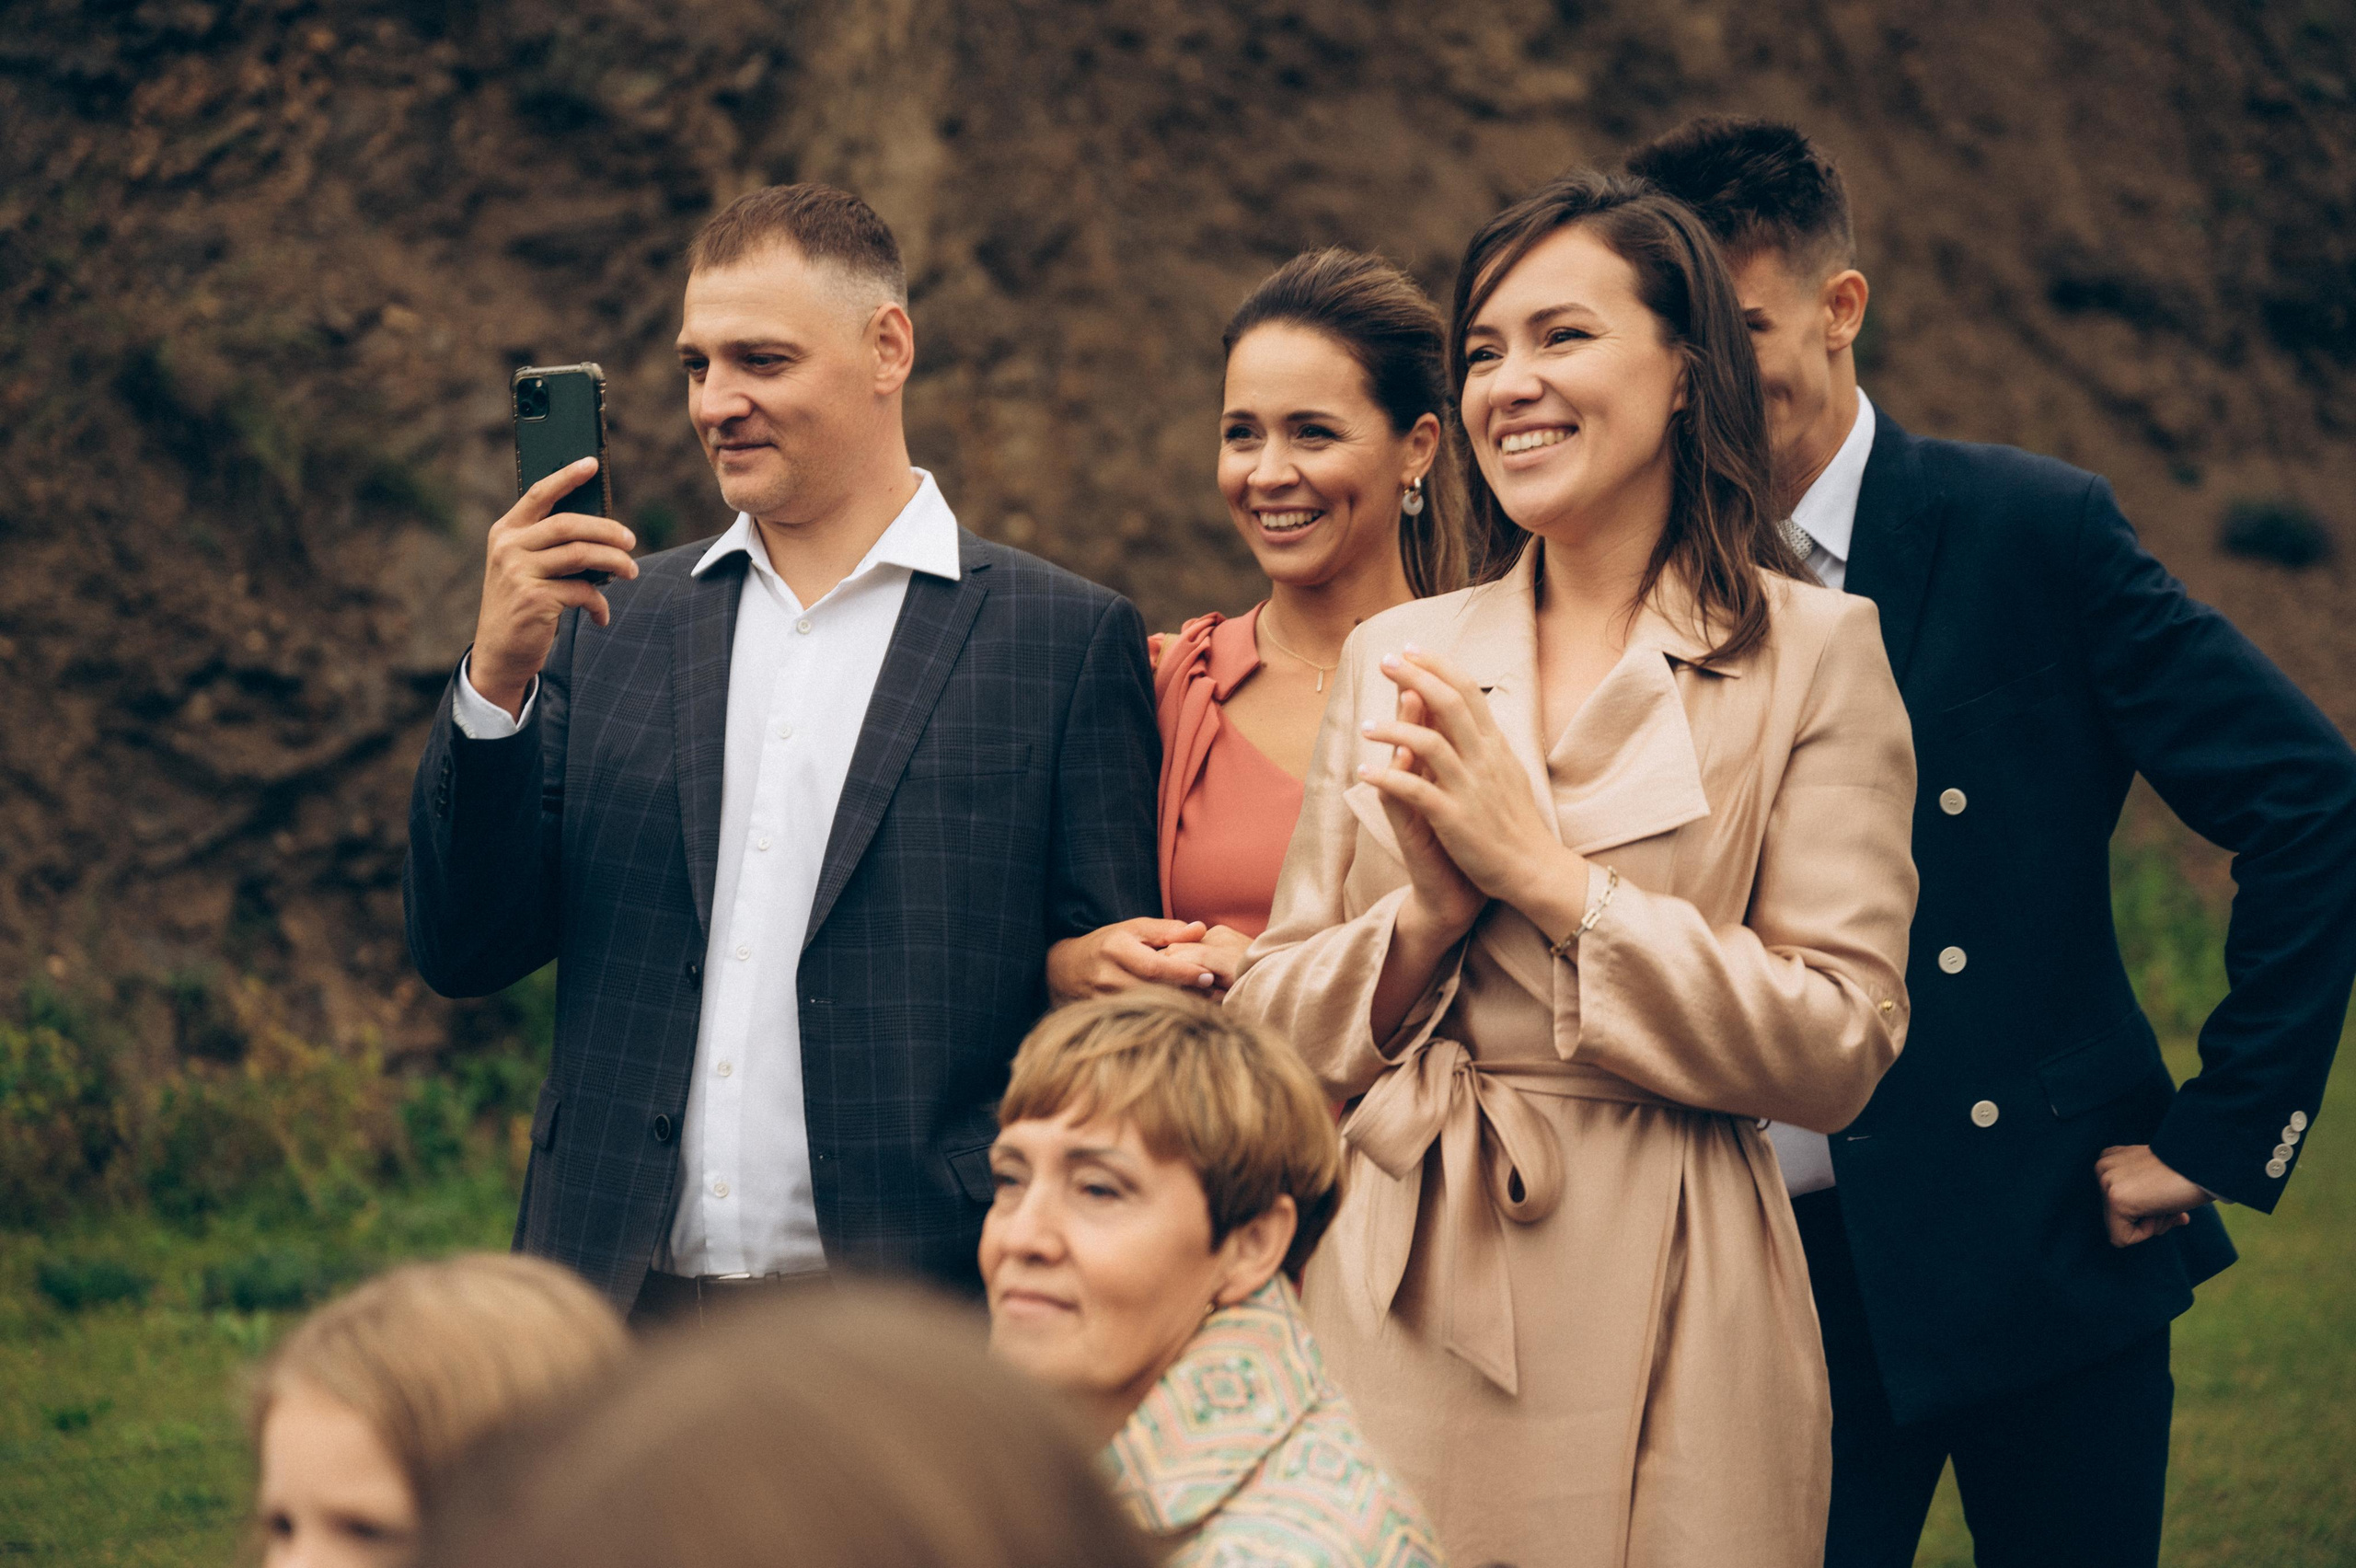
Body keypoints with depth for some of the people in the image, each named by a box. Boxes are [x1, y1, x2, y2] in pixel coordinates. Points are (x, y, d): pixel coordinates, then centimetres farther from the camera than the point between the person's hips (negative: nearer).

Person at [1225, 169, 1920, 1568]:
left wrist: (1549, 876, -13)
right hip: (1392, 1306, 3)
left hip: (1656, 1324, -3)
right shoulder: (1396, 658, 10)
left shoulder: (1812, 652, -1)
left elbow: (1840, 1049, -9)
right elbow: (1272, 1020, 9)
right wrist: (1429, 914, -10)